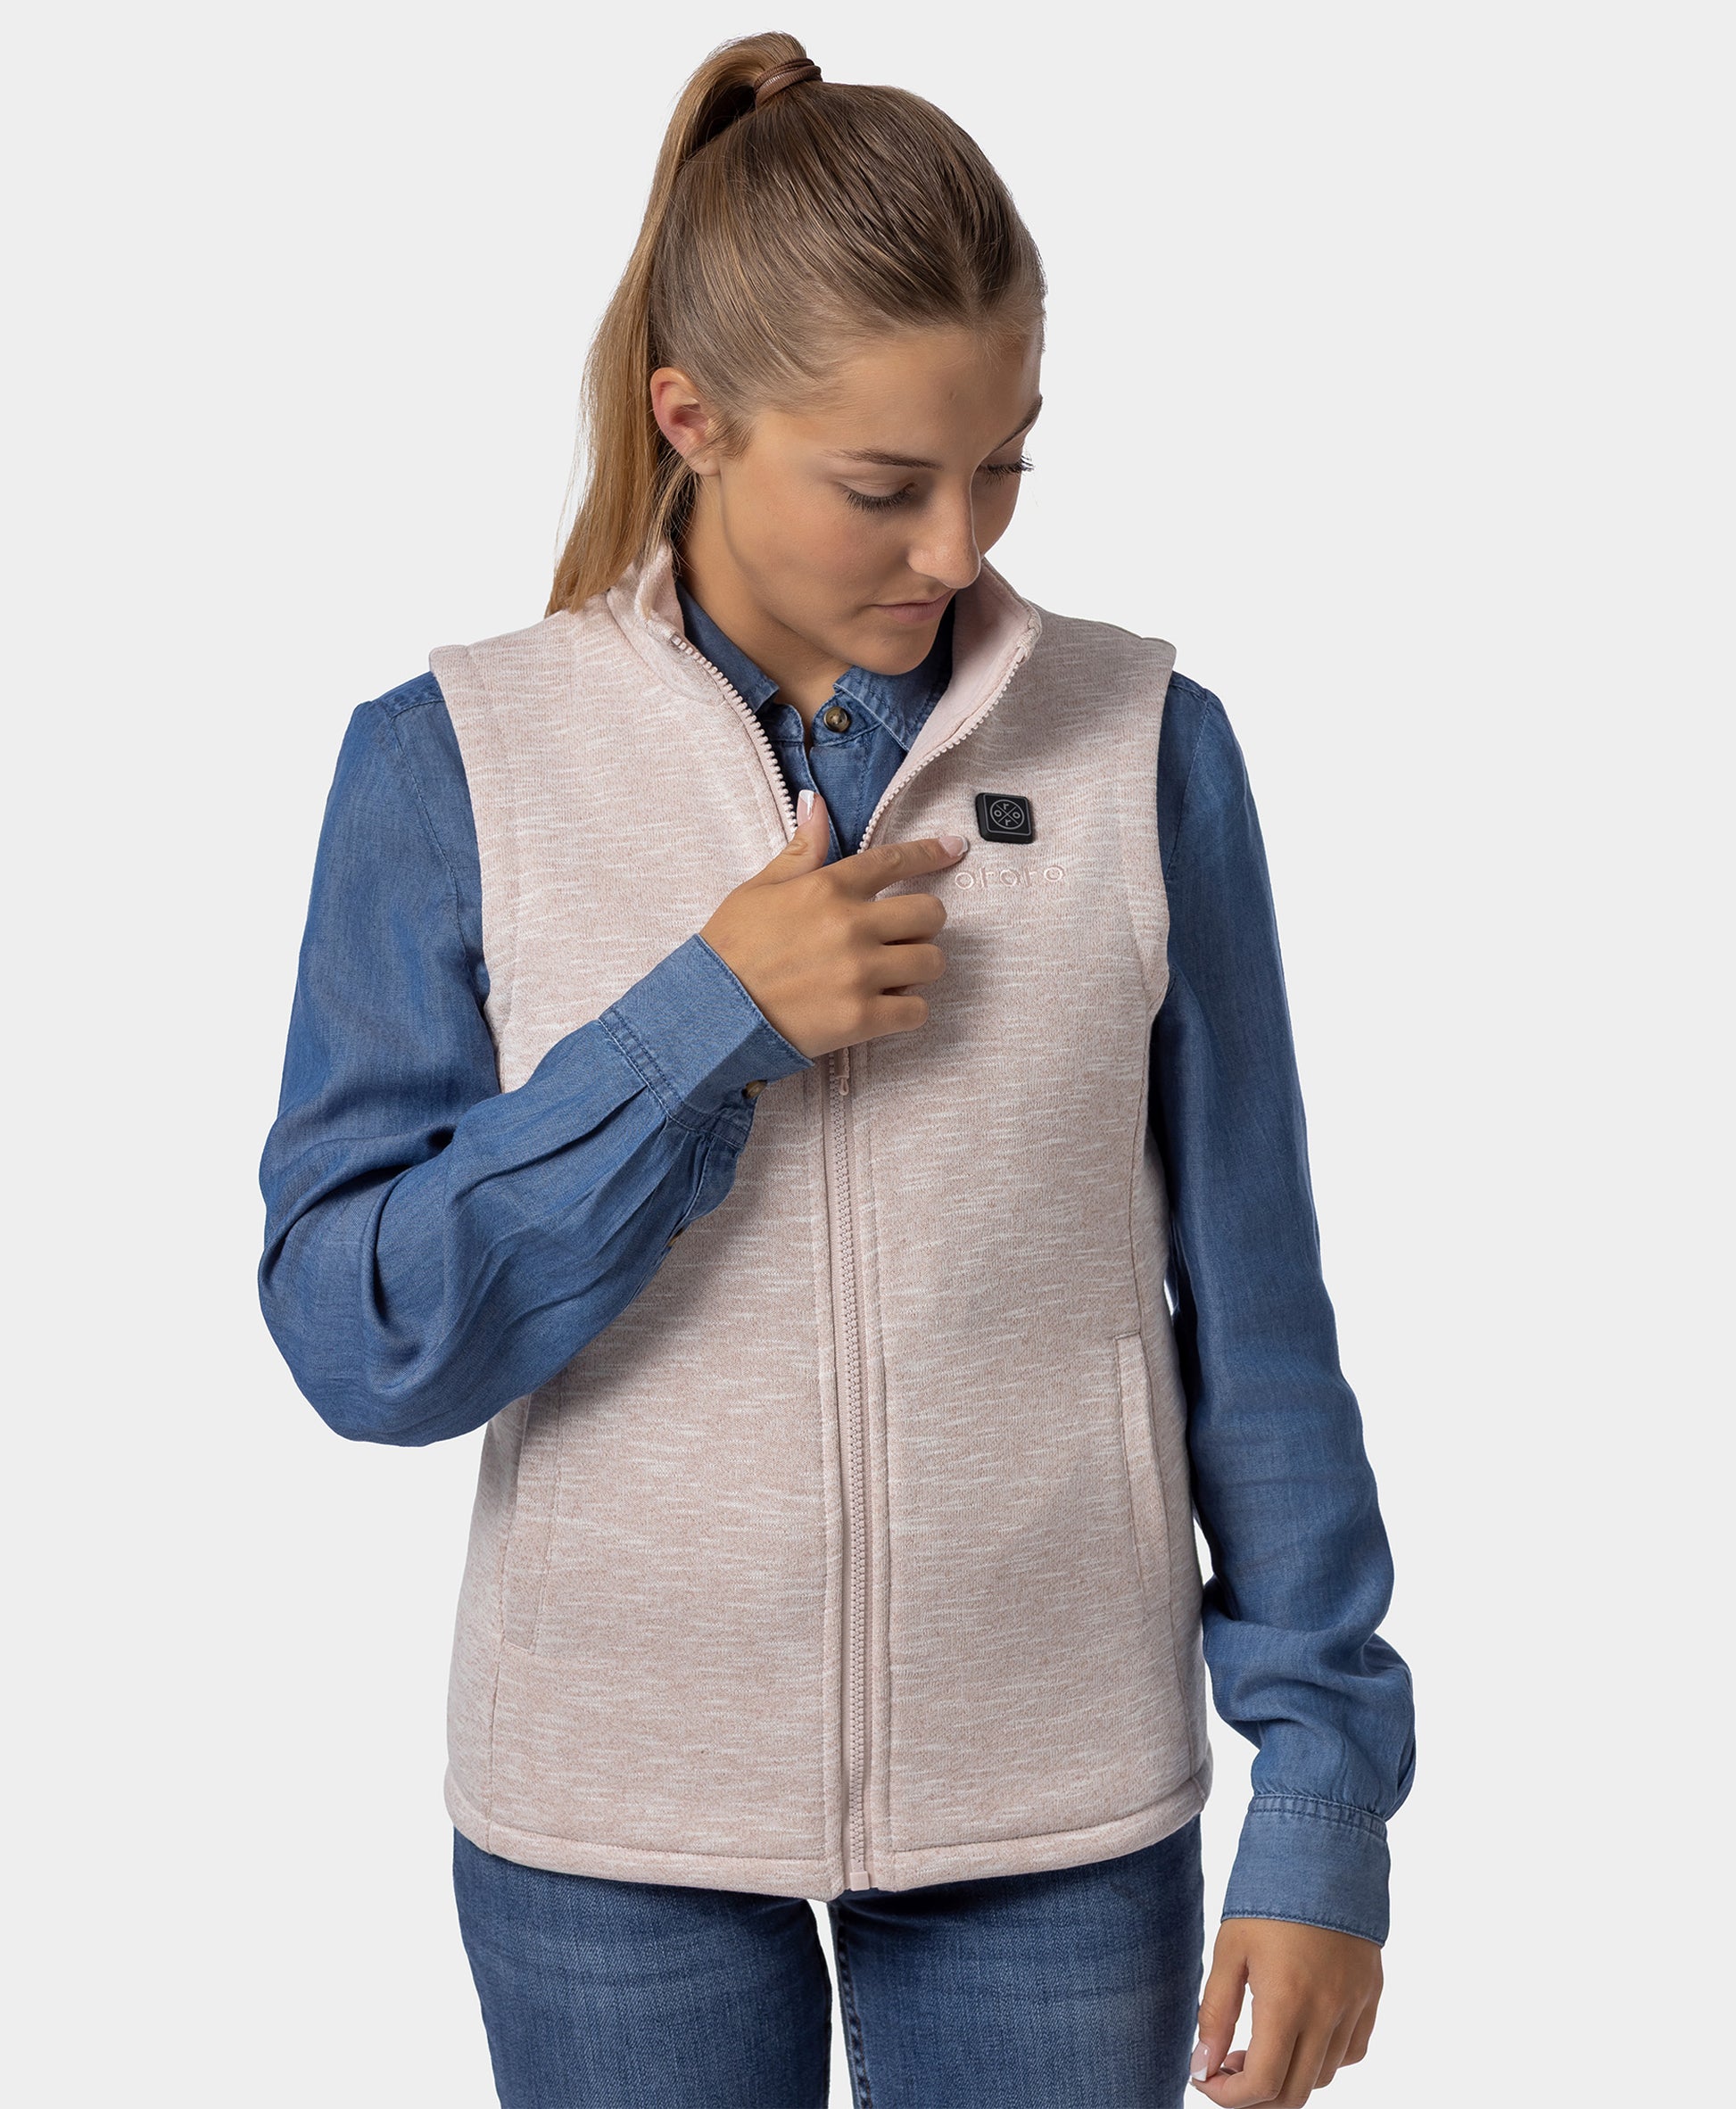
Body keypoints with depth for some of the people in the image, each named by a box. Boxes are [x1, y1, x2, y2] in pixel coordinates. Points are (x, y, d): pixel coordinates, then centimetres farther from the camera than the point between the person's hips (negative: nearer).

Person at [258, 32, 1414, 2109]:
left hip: (1058, 1812, 1)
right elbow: (358, 1335, -9)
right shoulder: (454, 762, -5)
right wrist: (702, 1026, -19)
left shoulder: (1141, 746, -4)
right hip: (610, 1808, 0)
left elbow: (1252, 1315, 0)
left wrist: (1326, 1795, -1)